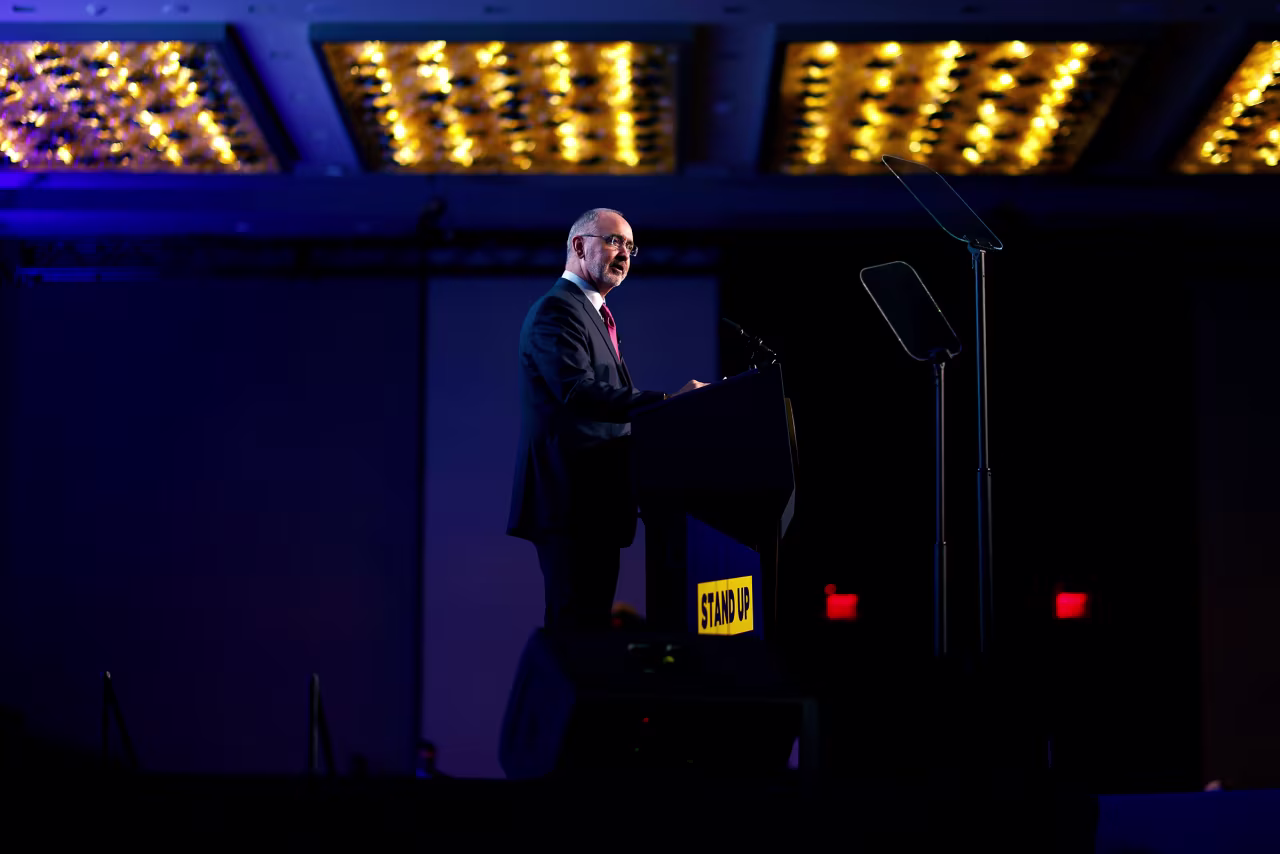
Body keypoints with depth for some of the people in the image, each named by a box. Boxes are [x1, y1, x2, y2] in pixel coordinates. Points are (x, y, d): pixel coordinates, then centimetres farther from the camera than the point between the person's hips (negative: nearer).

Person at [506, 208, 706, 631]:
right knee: (578, 626, -13)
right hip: (572, 498, -10)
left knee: (589, 625, 9)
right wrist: (665, 401, -28)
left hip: (595, 500, 10)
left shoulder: (594, 313, 23)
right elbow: (577, 390, -24)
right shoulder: (556, 310, -9)